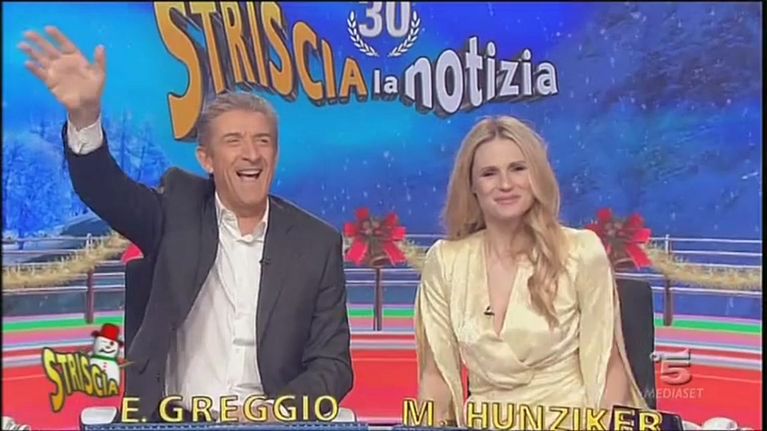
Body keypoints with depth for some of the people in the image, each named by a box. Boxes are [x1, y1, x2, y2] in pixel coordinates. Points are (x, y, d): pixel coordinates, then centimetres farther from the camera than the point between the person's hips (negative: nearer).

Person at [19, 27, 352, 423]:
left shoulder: (317, 242, 0)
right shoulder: (180, 210, 1)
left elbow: (332, 363, 1)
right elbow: (104, 190, -15)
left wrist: (277, 411, -16)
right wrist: (84, 114, -33)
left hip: (270, 422, 0)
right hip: (172, 419, 0)